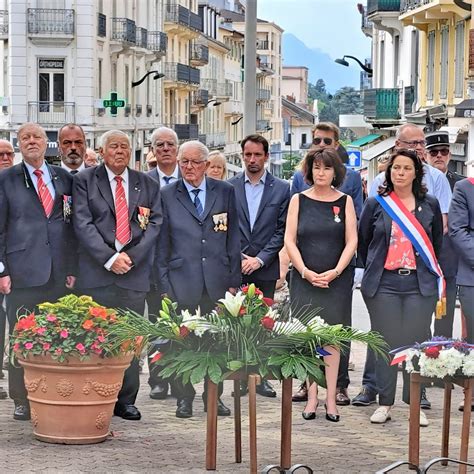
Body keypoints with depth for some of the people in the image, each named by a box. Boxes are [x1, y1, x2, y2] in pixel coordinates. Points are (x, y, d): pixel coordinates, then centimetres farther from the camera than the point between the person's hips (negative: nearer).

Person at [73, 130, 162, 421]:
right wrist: (109, 258, -12)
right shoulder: (85, 181, 6)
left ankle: (126, 401, 9)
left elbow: (154, 225, 6)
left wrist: (131, 257, -7)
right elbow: (83, 224, -3)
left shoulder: (148, 186, 14)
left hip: (134, 273, 2)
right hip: (97, 274, -2)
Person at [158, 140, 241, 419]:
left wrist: (234, 279, 4)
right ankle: (184, 398, 14)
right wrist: (165, 285, -2)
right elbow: (162, 244, 3)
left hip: (217, 281, 2)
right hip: (183, 282, -1)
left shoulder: (225, 192, 7)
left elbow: (233, 238, 8)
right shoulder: (167, 196, 2)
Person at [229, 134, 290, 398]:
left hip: (266, 268, 0)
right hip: (236, 267, 0)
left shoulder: (281, 189, 4)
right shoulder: (229, 187, 6)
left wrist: (260, 259, -8)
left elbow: (282, 230, 1)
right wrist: (239, 257, -6)